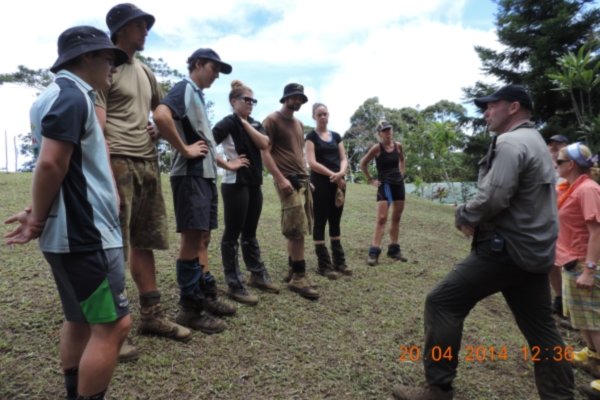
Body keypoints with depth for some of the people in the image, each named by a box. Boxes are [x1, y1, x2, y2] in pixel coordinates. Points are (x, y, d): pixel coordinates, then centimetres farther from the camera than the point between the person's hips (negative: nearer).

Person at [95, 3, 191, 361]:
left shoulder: (145, 71, 19)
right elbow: (97, 128, -13)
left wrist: (158, 129, 10)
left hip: (148, 163, 8)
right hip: (118, 162, -7)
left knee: (144, 243, 11)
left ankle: (152, 315, 21)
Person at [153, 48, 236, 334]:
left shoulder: (198, 95, 22)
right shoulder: (184, 88, -6)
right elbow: (160, 115, -26)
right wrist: (185, 149, -18)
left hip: (205, 175, 10)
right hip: (191, 175, -10)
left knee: (202, 239, 13)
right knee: (192, 238, -6)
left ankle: (206, 297, 23)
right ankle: (190, 309, 3)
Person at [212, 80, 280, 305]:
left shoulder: (254, 124, 14)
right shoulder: (228, 123, -8)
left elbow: (264, 144, -4)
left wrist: (246, 123, -5)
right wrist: (227, 165, -16)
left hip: (254, 184, 7)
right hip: (235, 184, -7)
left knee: (250, 233, 16)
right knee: (232, 234, 0)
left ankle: (258, 275, 27)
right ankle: (234, 285, 7)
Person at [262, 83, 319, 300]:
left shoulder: (299, 124, 22)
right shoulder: (272, 120, -3)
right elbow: (265, 152, -11)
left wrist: (306, 176, 18)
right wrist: (281, 179, -19)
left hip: (303, 179, 8)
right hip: (288, 180, -8)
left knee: (299, 229, 9)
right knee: (297, 229, -10)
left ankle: (293, 271, 20)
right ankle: (299, 277, -2)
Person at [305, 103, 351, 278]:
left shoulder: (336, 136, 14)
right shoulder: (311, 136, -1)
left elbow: (344, 159, 9)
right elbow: (312, 162, -12)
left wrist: (341, 173, -12)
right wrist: (332, 175, -15)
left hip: (338, 183, 5)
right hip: (320, 183, -5)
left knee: (335, 221, 11)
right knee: (320, 221, -1)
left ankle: (339, 261, 18)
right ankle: (324, 264, 4)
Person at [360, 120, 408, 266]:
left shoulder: (398, 145, 4)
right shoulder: (377, 148, -10)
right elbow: (363, 164, -5)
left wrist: (401, 173, 12)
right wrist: (371, 180, -4)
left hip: (399, 184, 5)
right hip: (385, 185, -5)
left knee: (396, 218, 10)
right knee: (381, 218, -12)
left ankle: (394, 249, 21)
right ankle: (374, 252, -11)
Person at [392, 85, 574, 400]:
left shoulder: (510, 142, -13)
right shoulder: (536, 142, 20)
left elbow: (493, 197, -25)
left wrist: (464, 215, -5)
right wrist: (476, 218, 4)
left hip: (507, 249, -10)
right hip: (535, 250, 10)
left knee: (442, 303, -5)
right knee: (540, 328, 16)